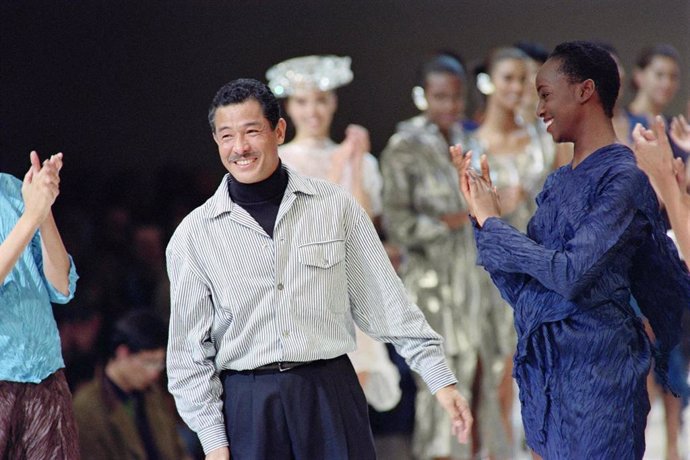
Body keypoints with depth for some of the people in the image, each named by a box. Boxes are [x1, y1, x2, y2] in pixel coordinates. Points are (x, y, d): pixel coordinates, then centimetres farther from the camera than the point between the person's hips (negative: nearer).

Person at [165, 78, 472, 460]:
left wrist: (441, 380, 3)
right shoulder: (193, 235, 3)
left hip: (329, 396, 0)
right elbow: (189, 350, 5)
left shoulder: (335, 206, 4)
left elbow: (386, 302, 7)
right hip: (248, 409, 0)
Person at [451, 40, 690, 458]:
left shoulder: (623, 178, -12)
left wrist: (493, 223, -9)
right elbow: (521, 289, 13)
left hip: (596, 372, -8)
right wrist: (483, 214, 4)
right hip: (544, 369, 8)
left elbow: (572, 275, -21)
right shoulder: (558, 183, 13)